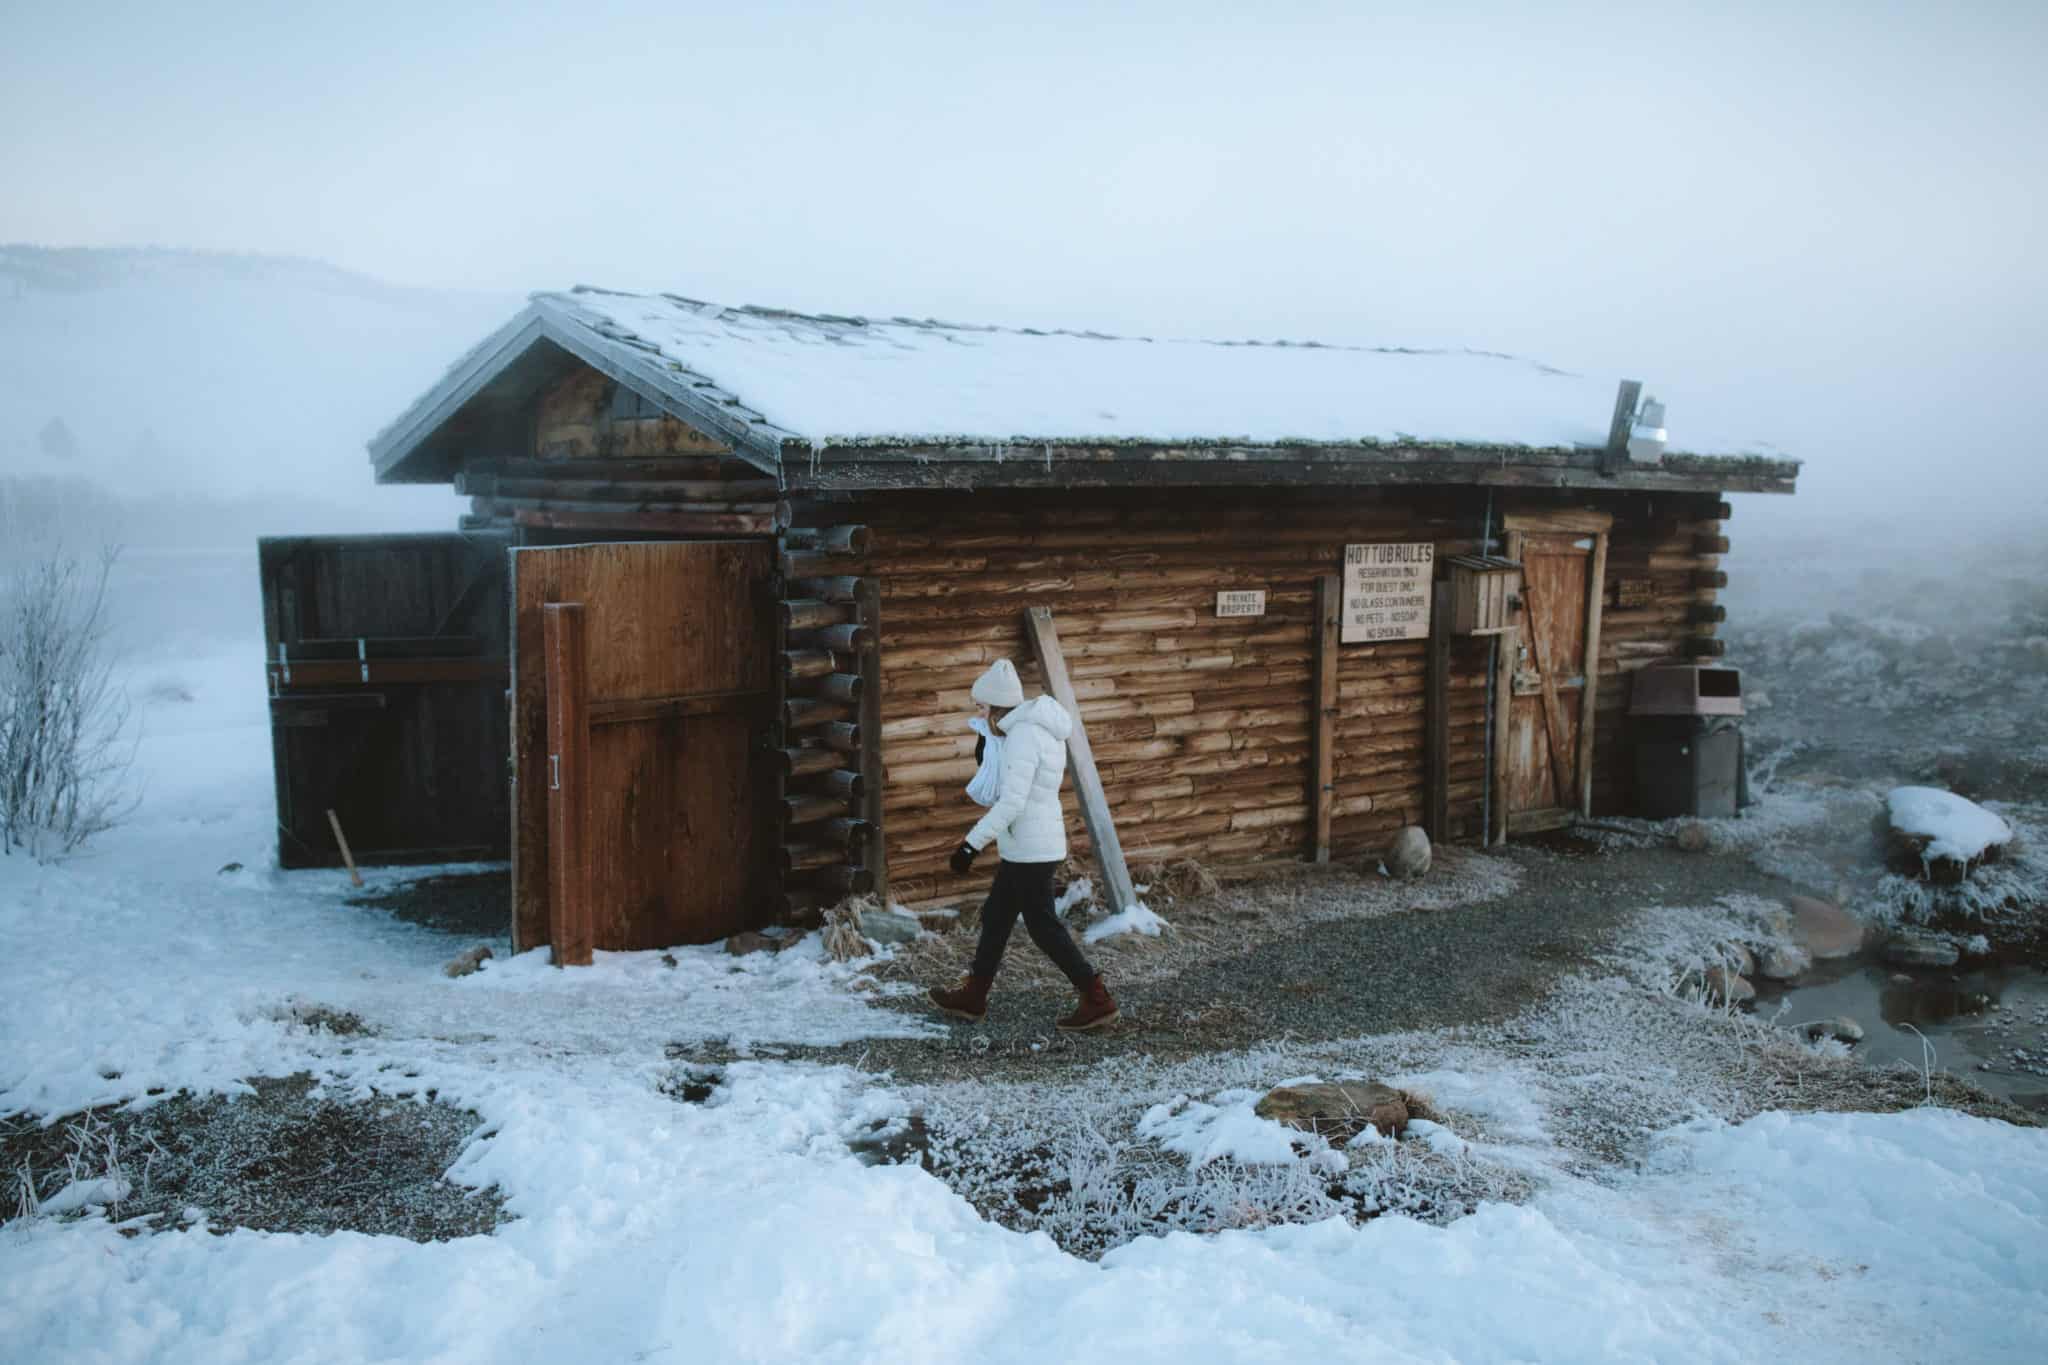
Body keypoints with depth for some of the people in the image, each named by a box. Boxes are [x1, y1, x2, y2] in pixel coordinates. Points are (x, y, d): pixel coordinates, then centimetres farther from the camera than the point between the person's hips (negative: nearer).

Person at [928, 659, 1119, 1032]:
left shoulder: (1023, 736, -21)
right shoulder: (1038, 729, 10)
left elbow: (1011, 803, -27)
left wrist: (971, 845, -26)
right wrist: (987, 757, 5)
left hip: (1029, 848, -10)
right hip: (1032, 845, 10)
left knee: (1043, 926, 0)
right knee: (995, 916, 17)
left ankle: (1097, 1001, 6)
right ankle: (973, 996, 28)